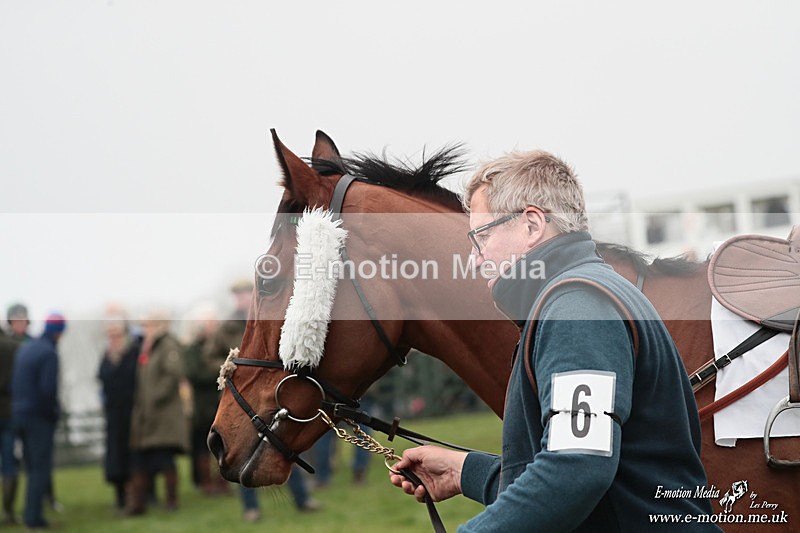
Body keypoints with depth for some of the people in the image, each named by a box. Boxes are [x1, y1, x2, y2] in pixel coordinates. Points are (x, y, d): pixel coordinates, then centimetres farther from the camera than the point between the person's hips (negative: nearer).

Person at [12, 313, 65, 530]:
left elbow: (14, 383, 12)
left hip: (20, 414, 8)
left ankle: (31, 513, 17)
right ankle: (33, 516, -4)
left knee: (32, 467, 15)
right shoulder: (49, 353, -15)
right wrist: (53, 413, -7)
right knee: (41, 468, -2)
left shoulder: (24, 348, 10)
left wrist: (17, 408, 13)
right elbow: (49, 389, -21)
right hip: (40, 418, -8)